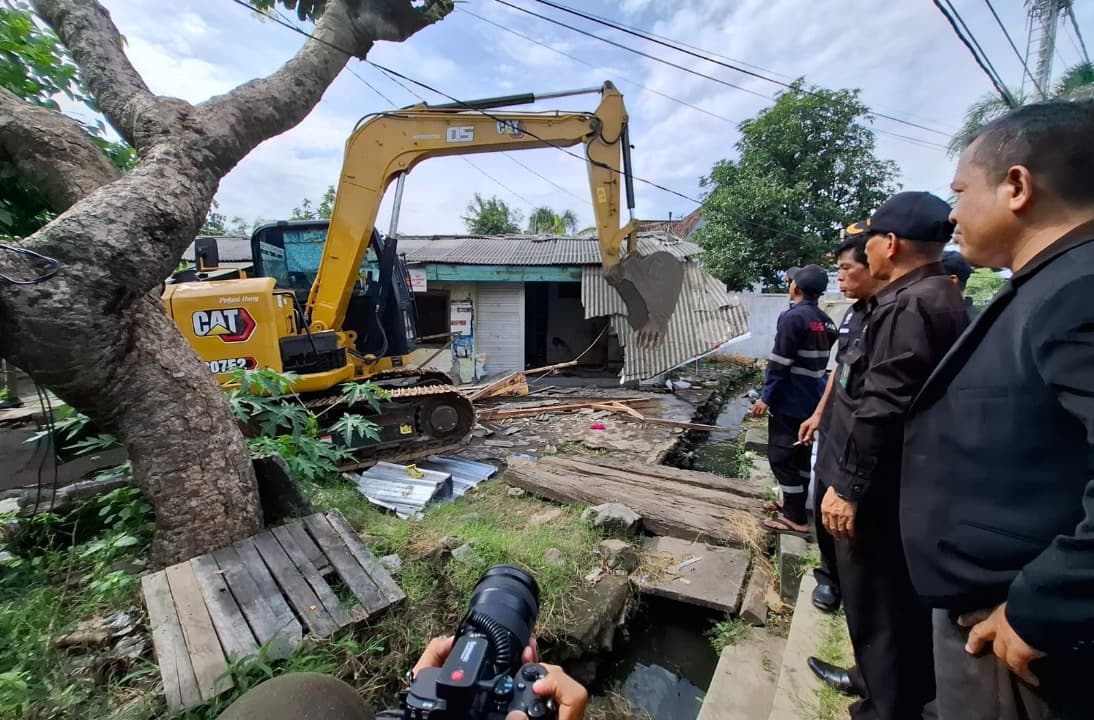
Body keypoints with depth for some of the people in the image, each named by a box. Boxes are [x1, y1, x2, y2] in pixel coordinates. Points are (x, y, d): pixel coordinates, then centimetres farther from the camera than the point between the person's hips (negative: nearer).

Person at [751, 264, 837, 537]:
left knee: (782, 457, -1)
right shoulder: (825, 321, 9)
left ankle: (796, 519, 5)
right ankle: (794, 505, 33)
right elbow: (819, 362, 16)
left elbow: (779, 363, -20)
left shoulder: (793, 317, -18)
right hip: (812, 400, 9)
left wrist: (766, 397, -14)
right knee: (801, 454, 19)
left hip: (790, 401, -9)